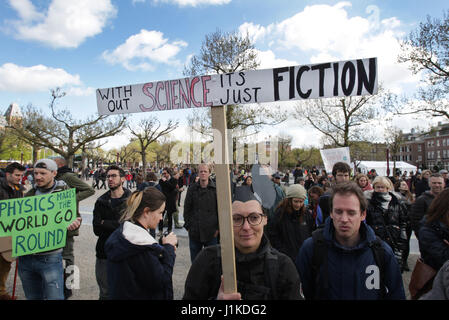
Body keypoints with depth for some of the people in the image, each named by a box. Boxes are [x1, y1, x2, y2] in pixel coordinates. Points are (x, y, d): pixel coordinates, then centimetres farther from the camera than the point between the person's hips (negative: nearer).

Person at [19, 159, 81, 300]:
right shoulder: (29, 195, 8)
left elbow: (75, 218, -4)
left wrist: (74, 224, -26)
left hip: (50, 258, -5)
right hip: (25, 257, 5)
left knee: (54, 296, -2)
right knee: (32, 297, 19)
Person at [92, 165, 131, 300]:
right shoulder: (101, 201, 5)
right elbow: (96, 229, -5)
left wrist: (105, 223, -13)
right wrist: (116, 225, -17)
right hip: (104, 254, 3)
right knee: (105, 293, 15)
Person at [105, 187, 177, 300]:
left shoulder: (120, 233, 1)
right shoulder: (142, 243, -28)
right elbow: (160, 283, -21)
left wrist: (164, 249, -4)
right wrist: (168, 247, -13)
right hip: (140, 296, -8)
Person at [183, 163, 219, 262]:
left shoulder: (215, 189, -3)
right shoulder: (192, 189, 3)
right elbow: (186, 209, 7)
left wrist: (218, 228, -5)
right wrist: (187, 226, 2)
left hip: (211, 232, -2)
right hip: (194, 231, 2)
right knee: (194, 259, 13)